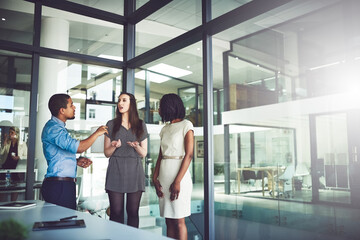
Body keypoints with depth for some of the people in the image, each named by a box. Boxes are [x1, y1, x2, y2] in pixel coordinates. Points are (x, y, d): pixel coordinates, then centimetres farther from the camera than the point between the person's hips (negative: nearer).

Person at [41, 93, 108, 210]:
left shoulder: (58, 127, 19)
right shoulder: (53, 128, -14)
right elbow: (79, 147, -26)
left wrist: (77, 161, 9)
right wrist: (97, 133, -12)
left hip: (65, 184, 10)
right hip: (59, 186, -10)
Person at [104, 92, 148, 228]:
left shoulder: (141, 125, 11)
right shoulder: (111, 125, 10)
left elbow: (143, 153, 10)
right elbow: (106, 153, 10)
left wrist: (136, 146, -11)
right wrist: (114, 146, -11)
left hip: (135, 171, 0)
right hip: (115, 170, 0)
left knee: (133, 211, 1)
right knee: (116, 212, -3)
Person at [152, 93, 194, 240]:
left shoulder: (186, 125, -2)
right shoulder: (165, 129, 17)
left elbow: (189, 155, -10)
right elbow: (160, 156, 12)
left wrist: (177, 181, -17)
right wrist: (155, 178, -1)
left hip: (179, 175, -6)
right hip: (164, 176, 6)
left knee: (178, 221, -3)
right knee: (169, 221, 8)